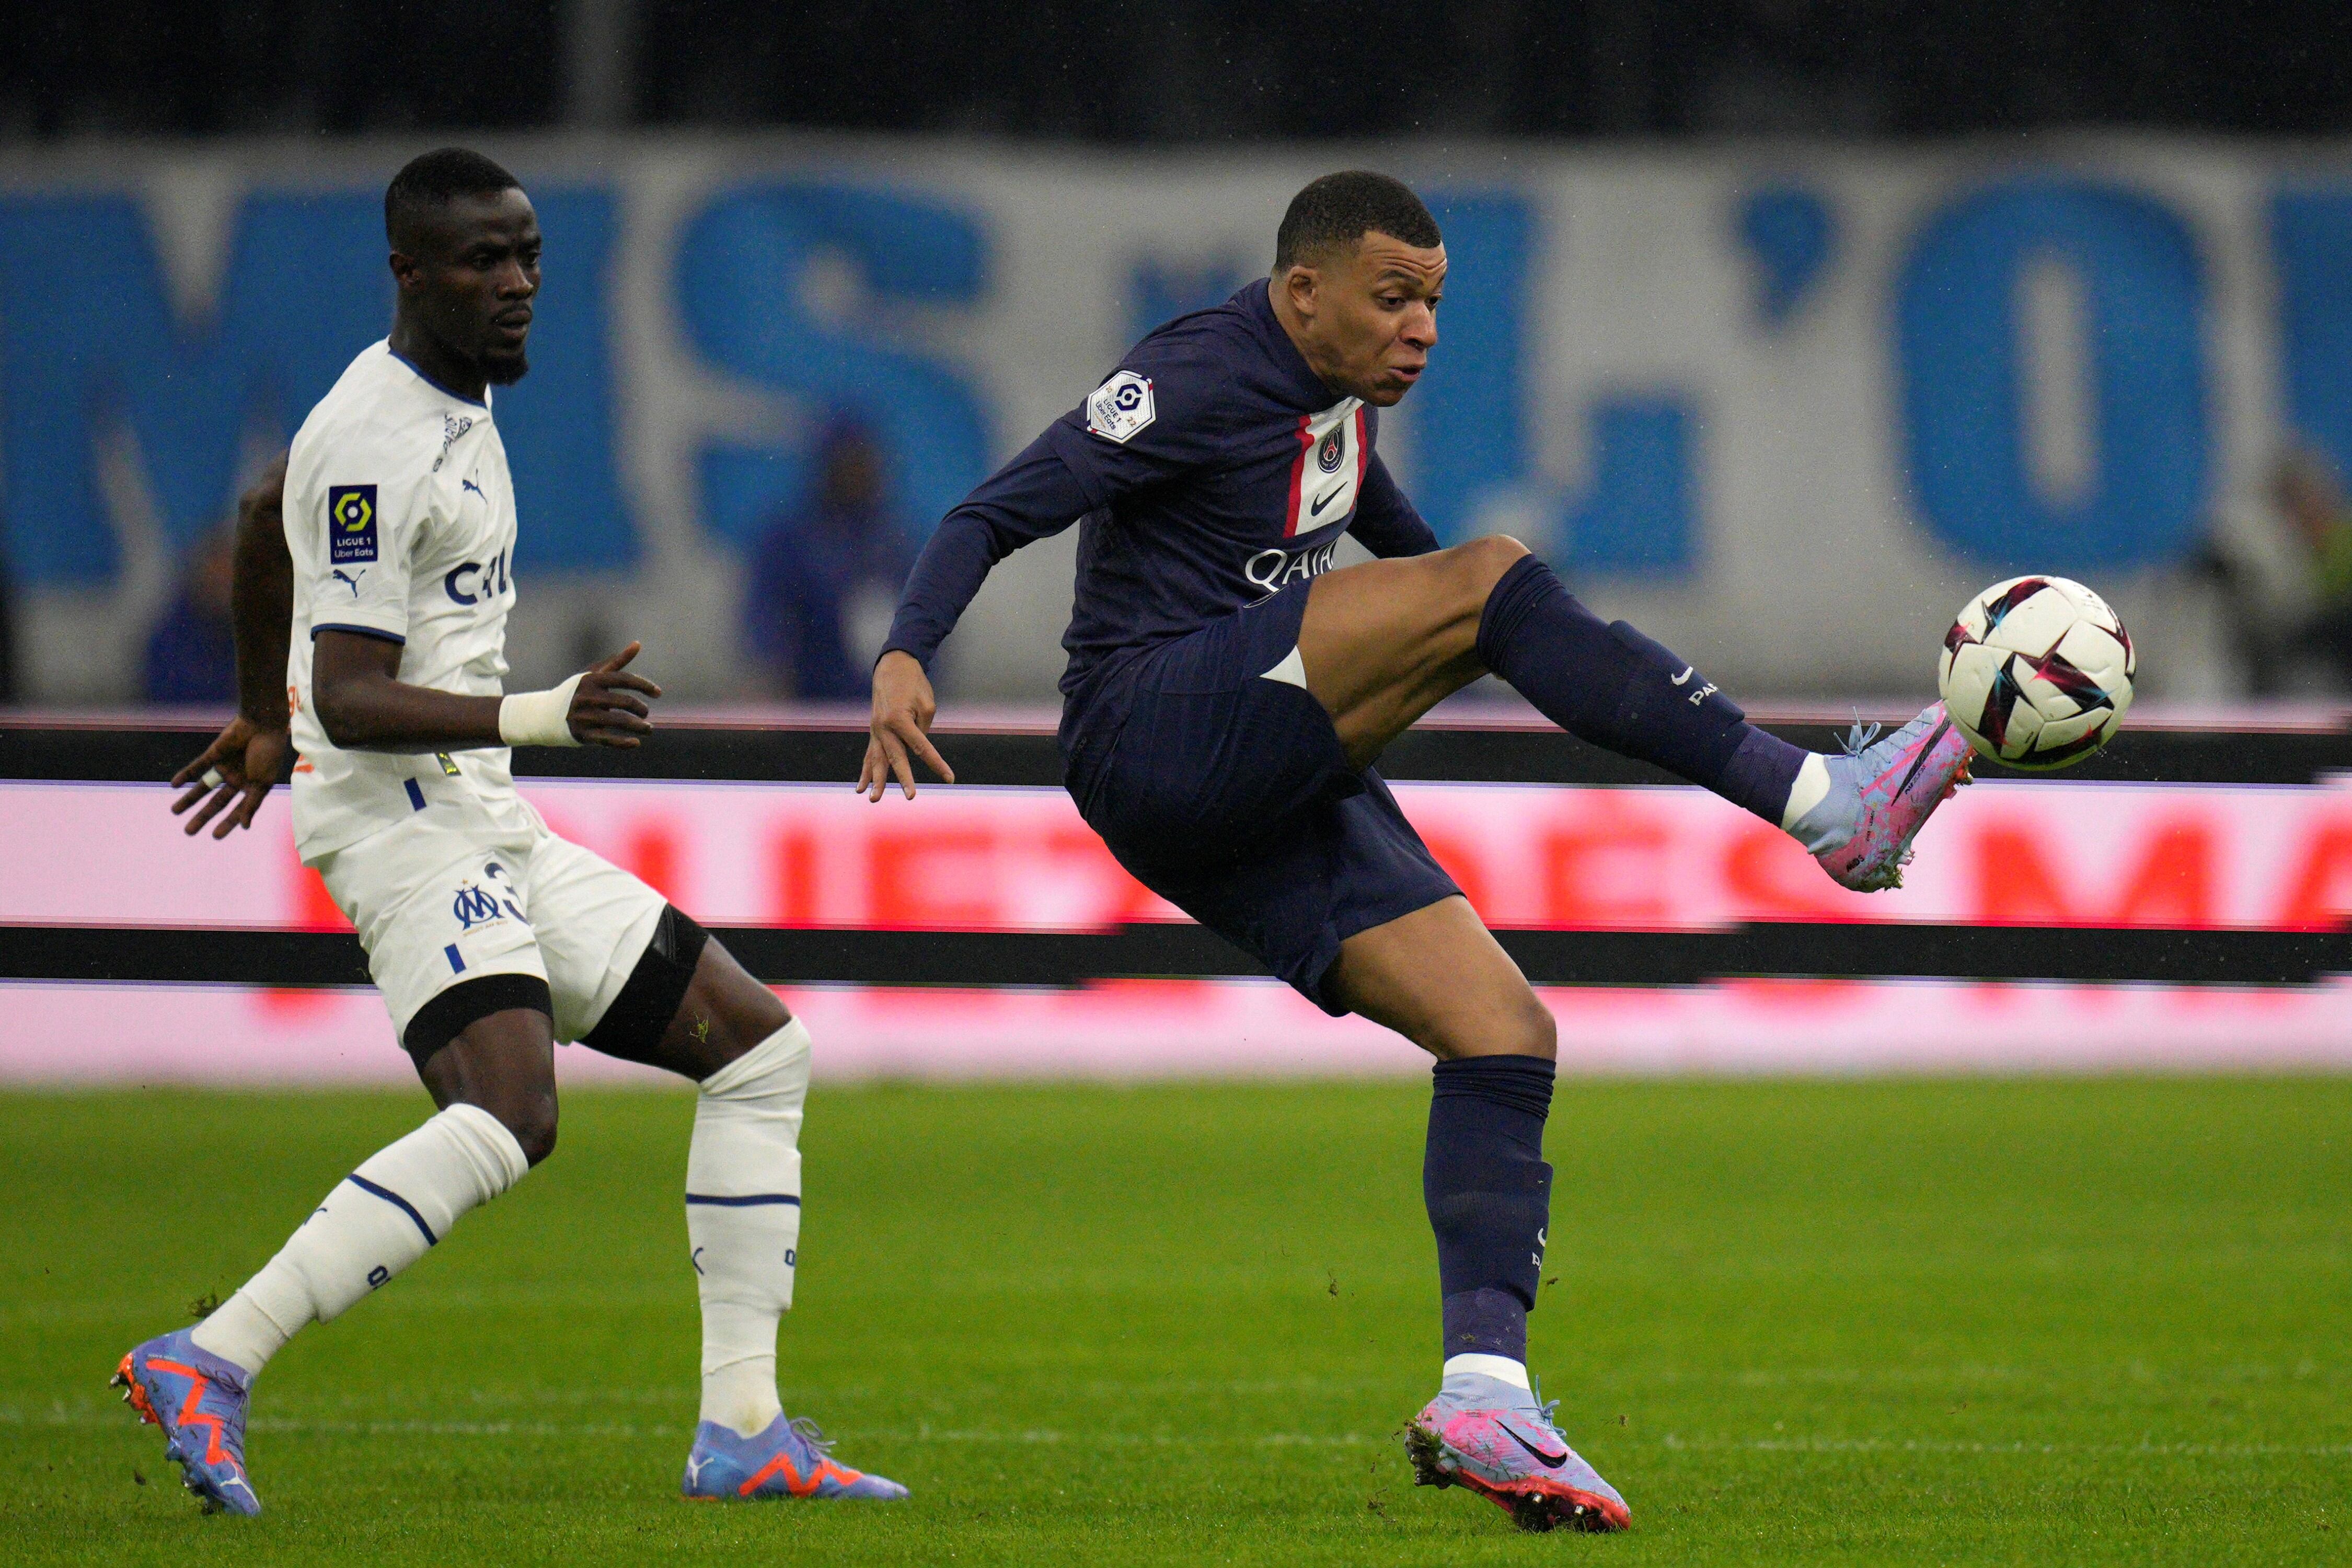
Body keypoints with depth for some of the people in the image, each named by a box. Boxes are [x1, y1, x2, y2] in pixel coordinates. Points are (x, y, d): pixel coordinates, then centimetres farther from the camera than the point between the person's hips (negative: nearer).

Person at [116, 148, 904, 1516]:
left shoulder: (453, 396, 14)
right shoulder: (377, 442, -16)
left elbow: (266, 521, 31)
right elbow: (351, 697, -23)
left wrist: (265, 723, 42)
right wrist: (547, 717, -33)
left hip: (496, 836, 10)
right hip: (408, 827, -10)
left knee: (760, 1047, 9)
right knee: (508, 1118, -31)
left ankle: (742, 1429, 7)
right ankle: (207, 1366, -30)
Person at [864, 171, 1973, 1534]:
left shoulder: (1335, 393, 18)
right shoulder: (1205, 378, -8)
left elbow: (1384, 523, 38)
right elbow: (999, 514, -14)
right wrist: (905, 657, -31)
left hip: (1279, 801, 9)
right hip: (1158, 740, -9)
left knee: (1507, 1034, -7)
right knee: (1489, 579, -25)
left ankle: (1484, 1389, -15)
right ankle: (1826, 806, -31)